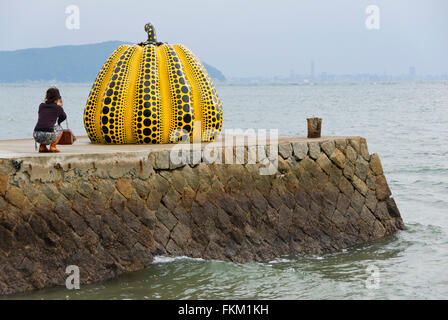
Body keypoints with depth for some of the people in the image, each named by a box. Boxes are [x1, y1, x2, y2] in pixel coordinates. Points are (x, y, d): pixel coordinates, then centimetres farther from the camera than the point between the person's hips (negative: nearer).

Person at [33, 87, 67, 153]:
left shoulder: (41, 106, 17)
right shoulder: (58, 108, 9)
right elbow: (64, 117, 30)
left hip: (36, 135, 4)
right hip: (48, 136, -4)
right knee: (59, 128, 28)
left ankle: (42, 147, 20)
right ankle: (53, 146, 10)